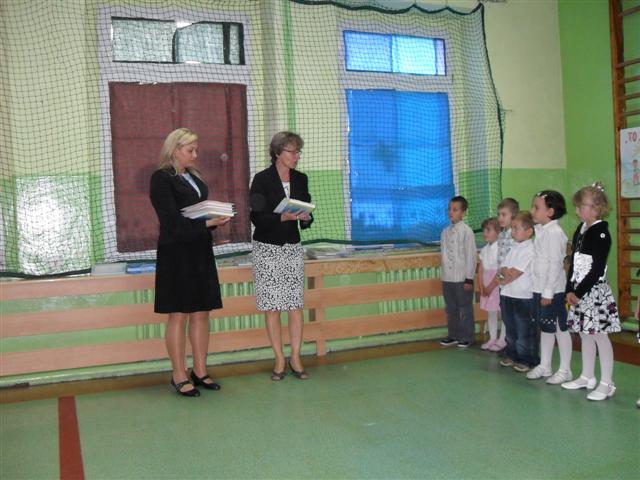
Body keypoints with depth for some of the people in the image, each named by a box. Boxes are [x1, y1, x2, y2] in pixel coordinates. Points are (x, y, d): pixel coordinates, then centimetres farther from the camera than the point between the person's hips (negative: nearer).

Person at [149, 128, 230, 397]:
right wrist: (207, 223, -20)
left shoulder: (194, 178, 17)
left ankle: (200, 372, 17)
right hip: (177, 254, -7)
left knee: (201, 313, 8)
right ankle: (179, 377, 8)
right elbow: (172, 221, -15)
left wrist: (216, 219, -1)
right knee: (179, 315, -2)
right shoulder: (161, 179, -6)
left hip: (200, 252, 7)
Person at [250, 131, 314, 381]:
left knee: (296, 305, 0)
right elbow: (256, 217, -11)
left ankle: (295, 358, 10)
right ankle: (280, 360, 12)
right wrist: (283, 217, -24)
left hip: (292, 247, 4)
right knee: (271, 307, 1)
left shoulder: (301, 179, 7)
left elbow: (308, 215, 12)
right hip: (267, 248, -3)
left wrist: (306, 218, -11)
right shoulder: (262, 179, -6)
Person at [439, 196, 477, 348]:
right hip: (447, 278, 6)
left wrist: (469, 278, -12)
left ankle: (467, 337, 16)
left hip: (462, 278, -6)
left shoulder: (467, 231, -9)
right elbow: (444, 255, 11)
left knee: (465, 309, 5)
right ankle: (453, 335, 26)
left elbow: (471, 256, -11)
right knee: (451, 309, 14)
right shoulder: (445, 232, 8)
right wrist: (443, 276, 10)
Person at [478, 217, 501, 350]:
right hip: (486, 285, 7)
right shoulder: (484, 250, 8)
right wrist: (482, 286, -3)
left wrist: (491, 287, -13)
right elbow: (480, 270, 8)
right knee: (490, 312, 14)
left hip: (498, 284, -7)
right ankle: (492, 338, 23)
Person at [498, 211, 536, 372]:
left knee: (524, 331, 2)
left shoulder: (530, 250, -14)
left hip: (522, 297, -8)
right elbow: (503, 267, 9)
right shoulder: (514, 248, 13)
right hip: (507, 295, 8)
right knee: (510, 329, 17)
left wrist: (503, 280, -5)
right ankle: (512, 355, 29)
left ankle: (527, 360, 12)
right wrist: (505, 271, -14)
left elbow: (516, 273, -18)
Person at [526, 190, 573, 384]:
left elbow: (555, 264, -20)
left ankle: (565, 370, 14)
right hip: (539, 287, 9)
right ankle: (544, 366, 28)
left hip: (553, 289, -9)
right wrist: (541, 290, 13)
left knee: (559, 328, 3)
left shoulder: (554, 232, -17)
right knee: (544, 327, 16)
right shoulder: (539, 230, 9)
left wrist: (548, 292, -19)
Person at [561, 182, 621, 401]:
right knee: (585, 335, 15)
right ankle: (587, 377, 27)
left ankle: (606, 384, 6)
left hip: (595, 291, -8)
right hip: (578, 292, 8)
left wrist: (580, 292, -15)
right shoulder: (580, 230, 10)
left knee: (600, 335, -2)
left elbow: (597, 269, -16)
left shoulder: (601, 233, -12)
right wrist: (570, 290, 3)